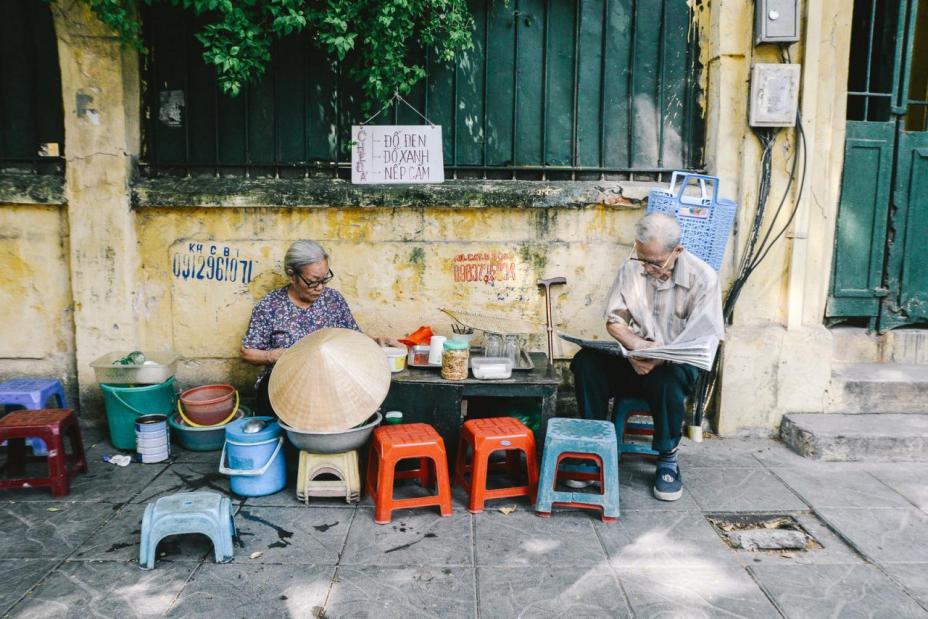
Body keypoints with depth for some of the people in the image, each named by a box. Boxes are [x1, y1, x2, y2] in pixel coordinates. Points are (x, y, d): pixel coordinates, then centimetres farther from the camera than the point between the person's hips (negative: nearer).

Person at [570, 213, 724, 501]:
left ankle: (667, 459, -13)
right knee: (586, 361, -23)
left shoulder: (703, 277, -12)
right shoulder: (631, 269, -2)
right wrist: (637, 345, -19)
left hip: (680, 363, -3)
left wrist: (660, 358, -31)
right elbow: (614, 320, 3)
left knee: (668, 378, -38)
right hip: (635, 359, 3)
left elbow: (704, 341, -16)